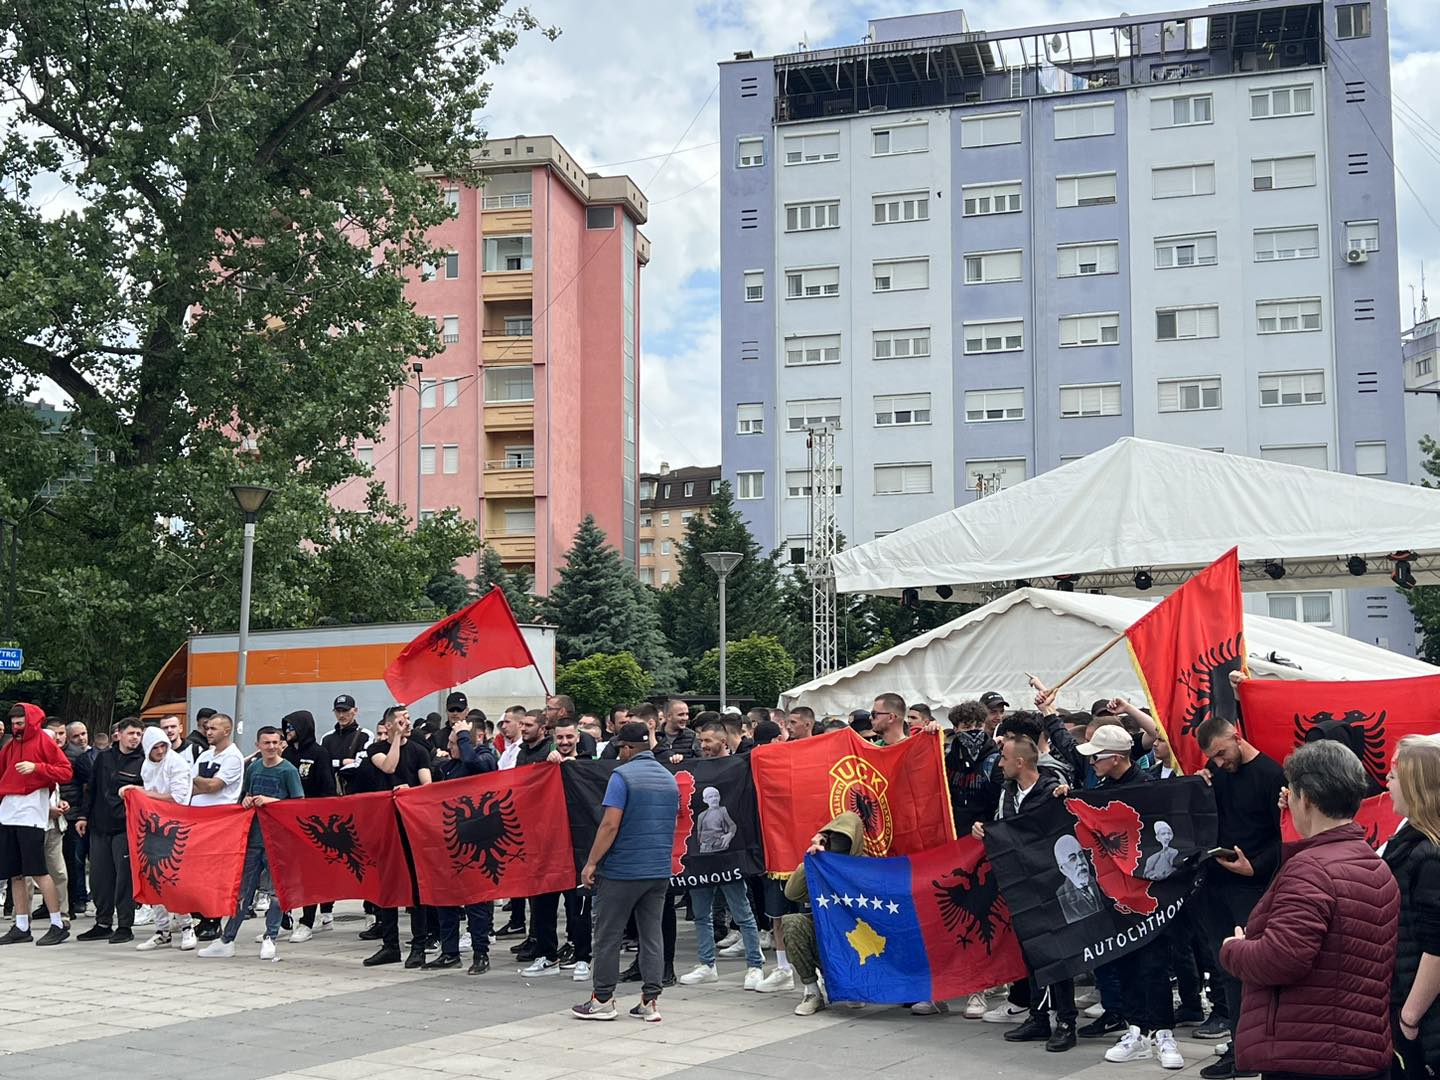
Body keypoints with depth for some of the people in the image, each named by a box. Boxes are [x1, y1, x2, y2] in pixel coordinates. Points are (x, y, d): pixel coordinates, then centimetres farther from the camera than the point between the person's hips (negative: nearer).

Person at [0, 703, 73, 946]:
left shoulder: (43, 742, -1)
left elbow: (66, 771, -8)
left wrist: (36, 767, -18)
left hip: (31, 814, -7)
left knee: (38, 870, -9)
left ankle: (58, 924, -3)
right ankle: (21, 927, 15)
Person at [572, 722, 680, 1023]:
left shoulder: (622, 775, -11)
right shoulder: (669, 778, 11)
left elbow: (610, 824, -17)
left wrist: (591, 862, -12)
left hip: (622, 870, -6)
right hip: (660, 871, 6)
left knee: (608, 935, 4)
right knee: (652, 935, 8)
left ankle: (603, 999, 10)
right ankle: (650, 1001, 6)